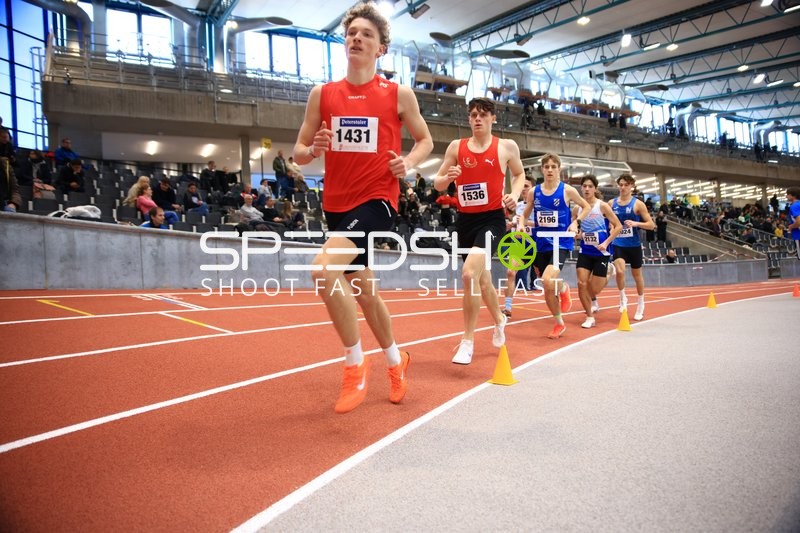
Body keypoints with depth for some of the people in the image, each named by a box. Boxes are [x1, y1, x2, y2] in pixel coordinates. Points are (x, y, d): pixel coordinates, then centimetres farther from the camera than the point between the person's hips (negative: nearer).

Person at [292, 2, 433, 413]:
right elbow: (299, 152, 10)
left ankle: (355, 364, -6)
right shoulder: (322, 94, 7)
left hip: (376, 200, -5)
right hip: (336, 204, 5)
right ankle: (395, 360, 40)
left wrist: (409, 162, -8)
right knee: (362, 288, 15)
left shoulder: (398, 95, 0)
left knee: (324, 269, -27)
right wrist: (313, 150, -12)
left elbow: (425, 140, 12)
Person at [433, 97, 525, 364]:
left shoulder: (507, 146, 1)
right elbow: (437, 183, 5)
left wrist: (515, 194, -2)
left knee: (469, 273, -24)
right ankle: (499, 320, 47)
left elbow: (519, 174, 18)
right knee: (481, 277, 18)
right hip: (465, 219, 4)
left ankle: (468, 341, -9)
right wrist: (447, 177, -18)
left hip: (492, 219, -4)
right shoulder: (456, 146, 4)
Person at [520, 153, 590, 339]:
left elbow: (586, 207, 9)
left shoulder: (567, 190, -5)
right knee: (548, 289, 9)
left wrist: (575, 222, -6)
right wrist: (521, 224, -7)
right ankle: (559, 324, 31)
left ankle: (563, 289, 10)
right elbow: (525, 214, 13)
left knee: (548, 280, -27)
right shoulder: (534, 192, 2)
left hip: (561, 244, -4)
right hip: (540, 244, 4)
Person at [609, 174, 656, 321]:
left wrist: (636, 223, -22)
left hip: (634, 245, -1)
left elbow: (651, 225, -6)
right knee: (620, 271, -21)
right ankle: (622, 297, 5)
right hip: (618, 244, 1)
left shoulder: (637, 204, -4)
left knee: (637, 274, 12)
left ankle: (641, 303, 32)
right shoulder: (612, 203, 3)